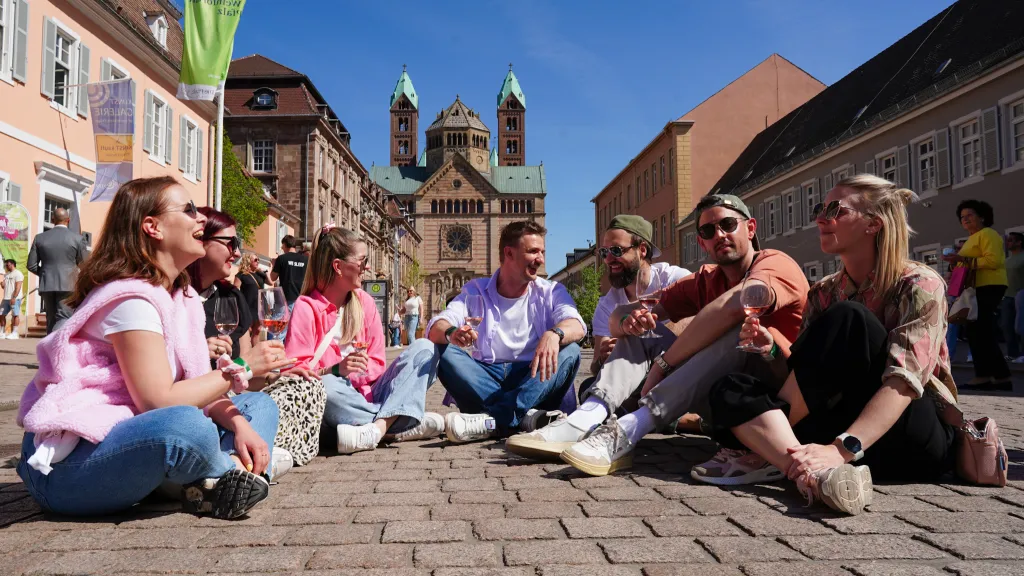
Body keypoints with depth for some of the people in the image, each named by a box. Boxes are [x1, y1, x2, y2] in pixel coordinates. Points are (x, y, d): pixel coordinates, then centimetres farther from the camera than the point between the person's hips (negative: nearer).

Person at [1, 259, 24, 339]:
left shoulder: (18, 274, -6)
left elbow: (18, 287, -15)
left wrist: (14, 298, -22)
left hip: (15, 298, -9)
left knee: (15, 315, -9)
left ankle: (14, 333, -10)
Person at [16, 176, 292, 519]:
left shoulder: (183, 297, 9)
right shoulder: (133, 298, -18)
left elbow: (197, 388, 7)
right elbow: (159, 401, -24)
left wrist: (239, 425, -12)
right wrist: (242, 368, -14)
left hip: (127, 439, 9)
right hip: (67, 462, -9)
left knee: (259, 406, 8)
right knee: (187, 425, -39)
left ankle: (215, 484, -17)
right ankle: (228, 472, -7)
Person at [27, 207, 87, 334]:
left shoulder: (39, 238, 5)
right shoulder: (77, 238, -3)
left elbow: (31, 265, 5)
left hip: (46, 286, 3)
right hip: (67, 286, -3)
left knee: (51, 321, 13)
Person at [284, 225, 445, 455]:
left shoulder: (365, 301, 9)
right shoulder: (306, 307, -4)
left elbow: (376, 364, 7)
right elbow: (295, 369, -12)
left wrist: (359, 372, -15)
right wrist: (335, 370, -28)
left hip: (368, 393, 5)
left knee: (424, 348, -12)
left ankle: (378, 427, -34)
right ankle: (404, 427, -26)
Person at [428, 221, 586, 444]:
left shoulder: (551, 292, 6)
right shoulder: (476, 290, 7)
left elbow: (577, 326, -14)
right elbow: (435, 329, -8)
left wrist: (554, 334, -39)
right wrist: (451, 333, -34)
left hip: (532, 380, 0)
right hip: (487, 379, 1)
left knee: (570, 352, -26)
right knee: (445, 353, -22)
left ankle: (493, 419, -39)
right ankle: (525, 416, -34)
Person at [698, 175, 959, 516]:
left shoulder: (920, 286, -7)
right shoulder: (824, 294, 11)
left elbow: (904, 381, -22)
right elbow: (802, 373, 8)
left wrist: (843, 448, -37)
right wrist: (772, 351, -15)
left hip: (913, 443, -5)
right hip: (844, 425, 5)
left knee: (846, 320, -26)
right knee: (730, 391, -16)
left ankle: (765, 450, -20)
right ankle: (818, 474, -42)